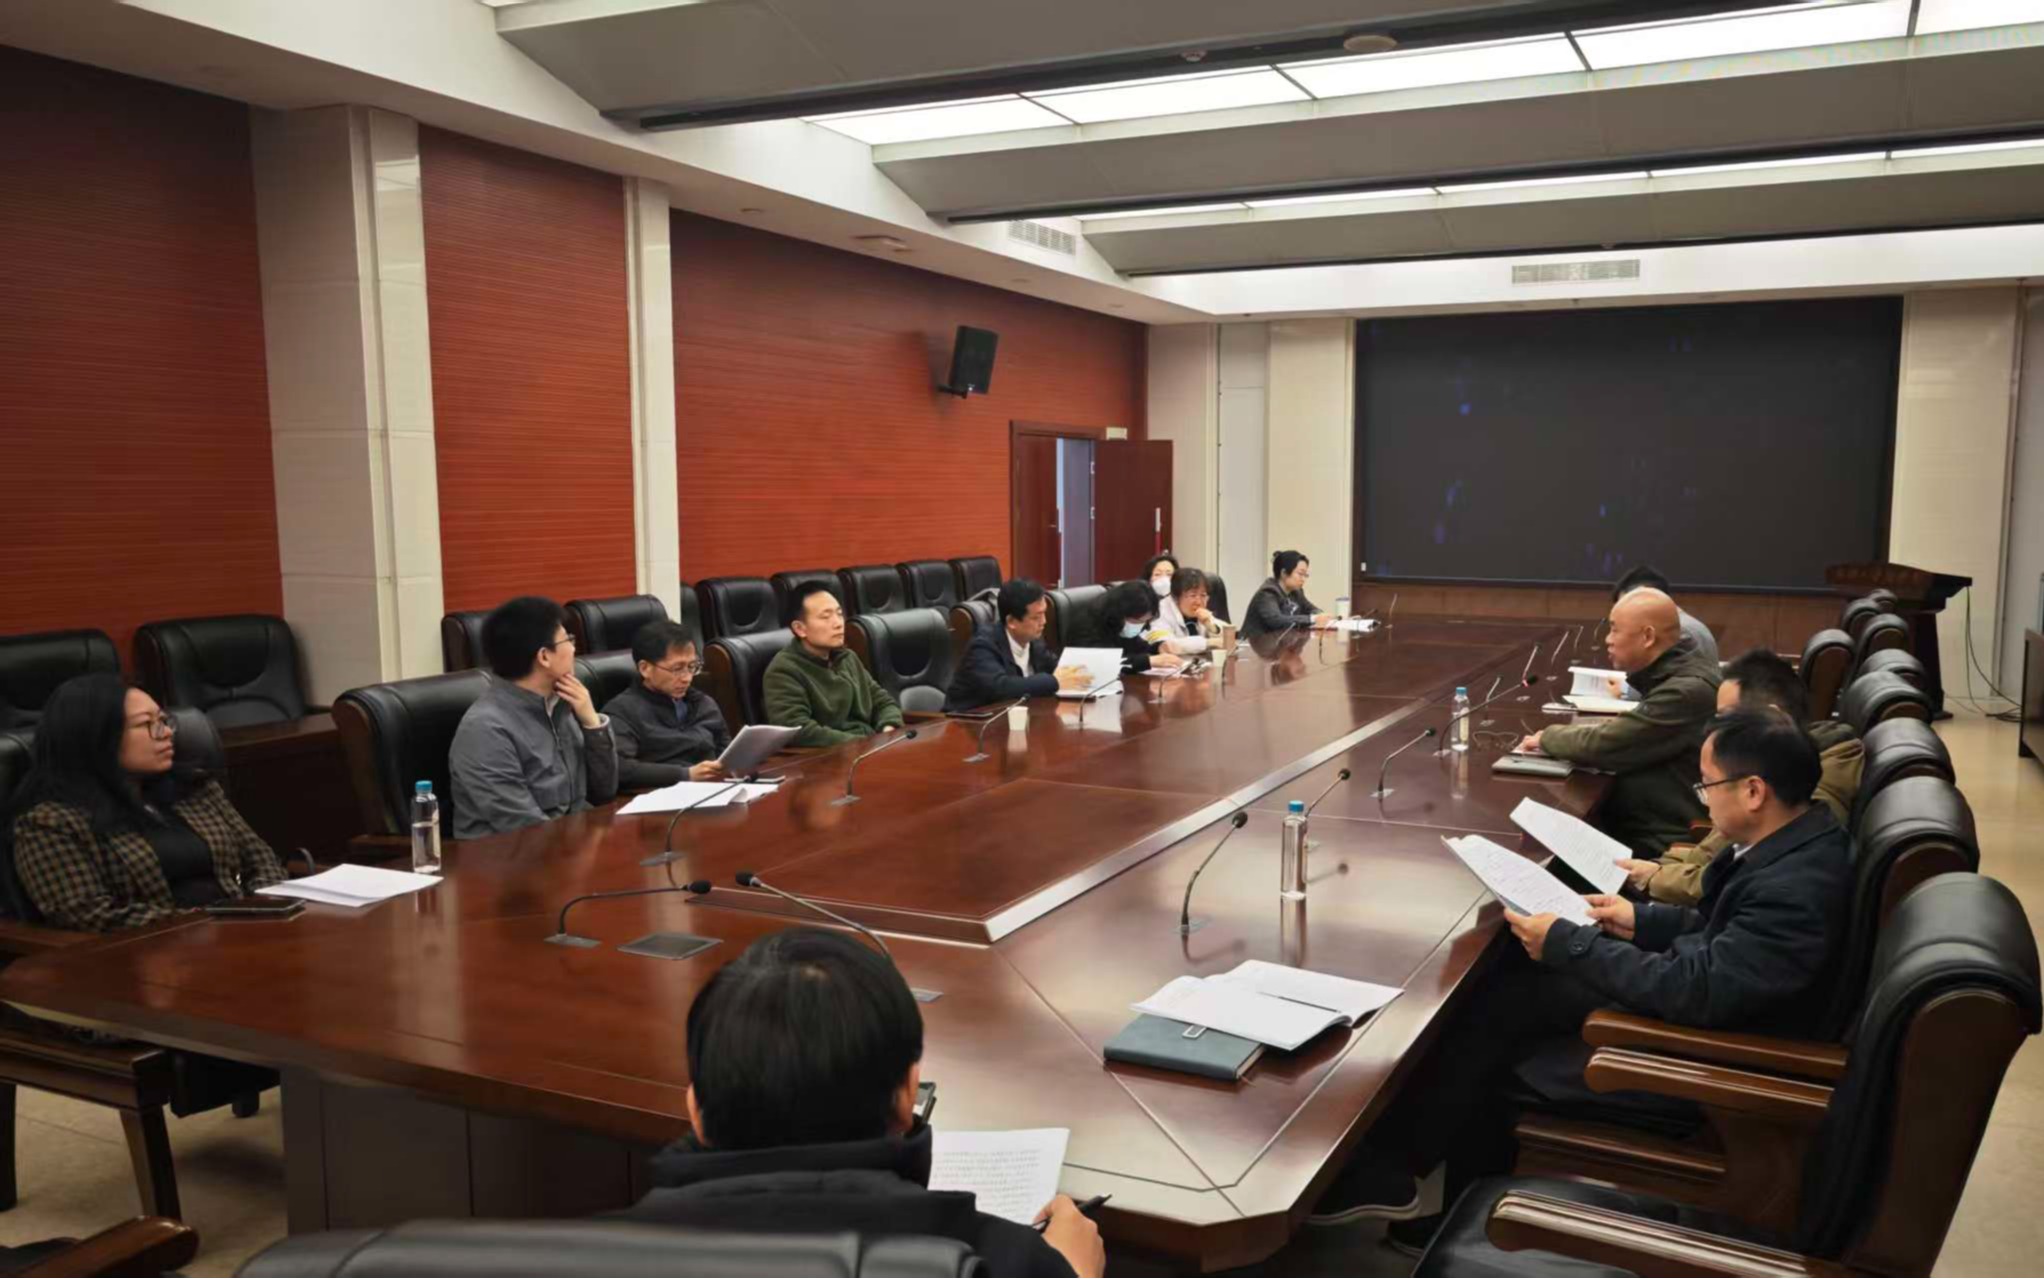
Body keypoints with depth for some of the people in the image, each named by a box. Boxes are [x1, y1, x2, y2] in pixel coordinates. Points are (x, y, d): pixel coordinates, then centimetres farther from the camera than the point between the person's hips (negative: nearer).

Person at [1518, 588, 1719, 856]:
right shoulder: (1677, 676, 9)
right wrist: (1564, 733, -1)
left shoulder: (1688, 691, -22)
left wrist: (1549, 736, -4)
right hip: (1639, 826, 9)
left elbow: (1604, 745, -22)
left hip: (1657, 847, -9)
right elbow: (1626, 729, 16)